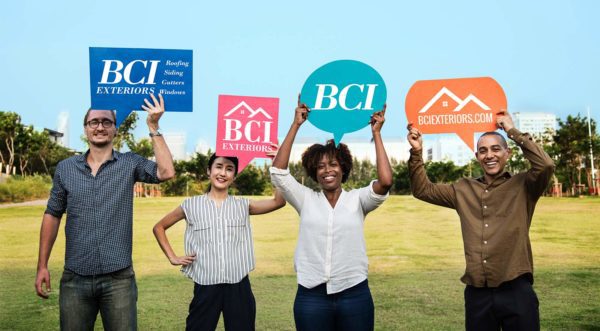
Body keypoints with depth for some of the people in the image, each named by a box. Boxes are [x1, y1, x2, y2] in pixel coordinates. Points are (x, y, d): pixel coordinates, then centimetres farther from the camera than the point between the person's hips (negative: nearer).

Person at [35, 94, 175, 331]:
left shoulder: (130, 163, 1)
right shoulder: (65, 168, 7)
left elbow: (166, 172, -15)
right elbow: (52, 215, 11)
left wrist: (153, 127, -16)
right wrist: (42, 266, 7)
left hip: (118, 278, -2)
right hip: (75, 278, 2)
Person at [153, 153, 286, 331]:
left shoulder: (243, 205, 6)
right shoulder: (191, 205, 3)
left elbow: (279, 201, -6)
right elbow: (159, 227, 14)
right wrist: (172, 258, 4)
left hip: (238, 286, 1)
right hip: (205, 286, -1)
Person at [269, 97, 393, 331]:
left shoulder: (357, 199, 2)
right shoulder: (306, 200, 5)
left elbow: (385, 181, -14)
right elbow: (278, 172, -6)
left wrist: (376, 133, -9)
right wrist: (296, 125, -6)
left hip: (355, 294, 0)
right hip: (311, 296, 1)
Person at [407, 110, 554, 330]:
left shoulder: (523, 186, 1)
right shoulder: (463, 190, 12)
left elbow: (545, 165, -17)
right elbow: (422, 189, 16)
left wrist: (512, 131, -10)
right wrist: (416, 152, 2)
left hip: (515, 290, -3)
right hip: (477, 293, 4)